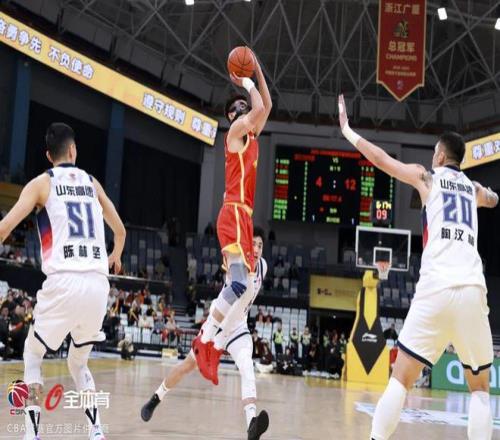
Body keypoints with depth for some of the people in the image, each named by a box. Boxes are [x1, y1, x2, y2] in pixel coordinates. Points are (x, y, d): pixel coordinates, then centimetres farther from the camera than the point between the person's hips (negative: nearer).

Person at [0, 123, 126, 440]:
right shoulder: (92, 183, 19)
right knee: (79, 362, 24)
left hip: (64, 282, -3)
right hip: (98, 285, 4)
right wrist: (116, 257, 50)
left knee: (33, 356, 17)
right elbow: (120, 230, 30)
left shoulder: (42, 182, 7)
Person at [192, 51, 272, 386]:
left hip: (243, 216, 10)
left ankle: (212, 343, 8)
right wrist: (246, 82, 0)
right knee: (240, 284, -22)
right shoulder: (236, 130, -1)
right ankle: (205, 340, -19)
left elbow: (267, 106, 30)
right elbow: (259, 108, -15)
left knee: (245, 287, 7)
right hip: (234, 214, -10)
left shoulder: (252, 135, 23)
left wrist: (259, 74, 23)